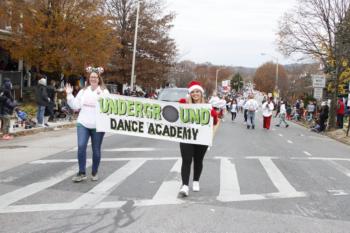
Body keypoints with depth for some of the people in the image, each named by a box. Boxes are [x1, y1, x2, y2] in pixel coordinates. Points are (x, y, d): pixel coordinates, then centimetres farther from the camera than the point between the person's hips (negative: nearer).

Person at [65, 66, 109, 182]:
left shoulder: (104, 91, 2)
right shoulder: (83, 91, 12)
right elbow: (75, 106, 8)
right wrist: (69, 94, 0)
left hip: (98, 125, -2)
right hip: (83, 124, 2)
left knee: (96, 150, 6)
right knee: (81, 146, -12)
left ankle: (94, 173, 21)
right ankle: (82, 173, -3)